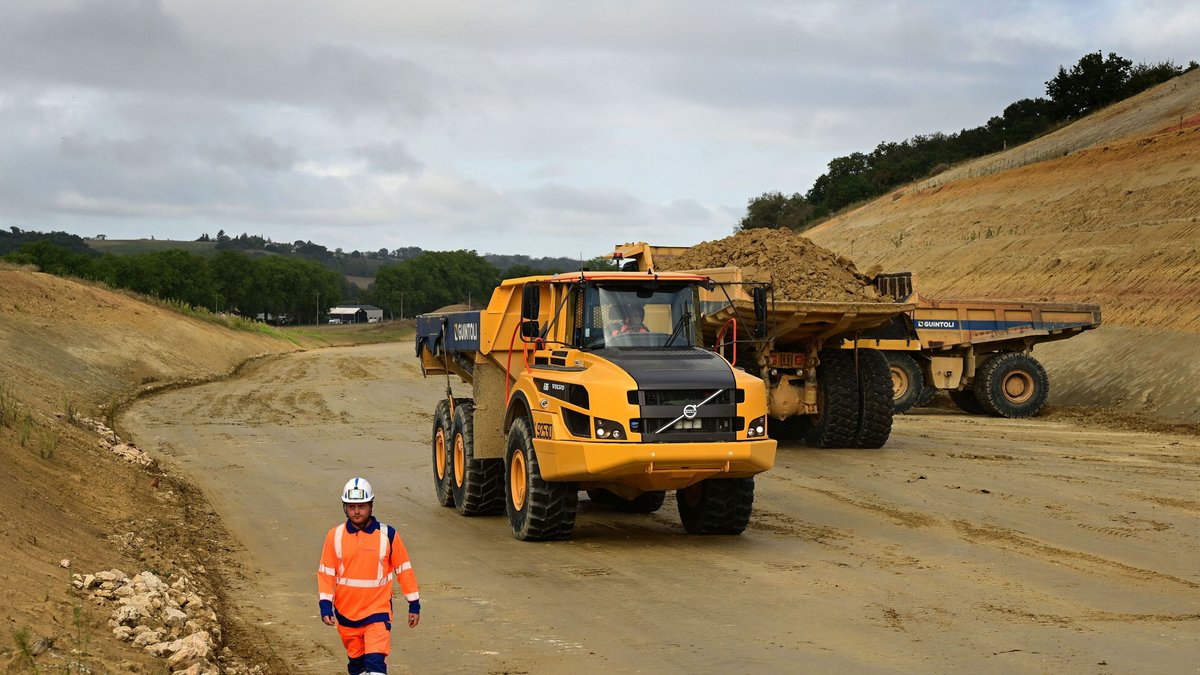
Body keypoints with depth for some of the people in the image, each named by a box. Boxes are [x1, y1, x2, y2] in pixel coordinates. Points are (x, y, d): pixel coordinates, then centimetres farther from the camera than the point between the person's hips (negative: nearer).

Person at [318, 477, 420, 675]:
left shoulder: (388, 535, -6)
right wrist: (325, 606, -6)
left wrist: (414, 605, 4)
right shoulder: (335, 536, -2)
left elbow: (403, 570, 1)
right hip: (346, 613, 3)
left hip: (378, 612, -3)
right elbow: (326, 573, 2)